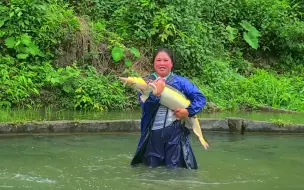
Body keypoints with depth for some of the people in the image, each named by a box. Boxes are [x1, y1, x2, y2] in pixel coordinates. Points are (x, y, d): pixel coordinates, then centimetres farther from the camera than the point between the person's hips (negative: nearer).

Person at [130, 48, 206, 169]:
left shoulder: (180, 81, 4)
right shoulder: (146, 82, 4)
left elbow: (200, 98, 0)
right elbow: (145, 106, -10)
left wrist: (189, 111, -15)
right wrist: (155, 93, -25)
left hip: (175, 131, -1)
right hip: (153, 132, 1)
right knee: (151, 169, 11)